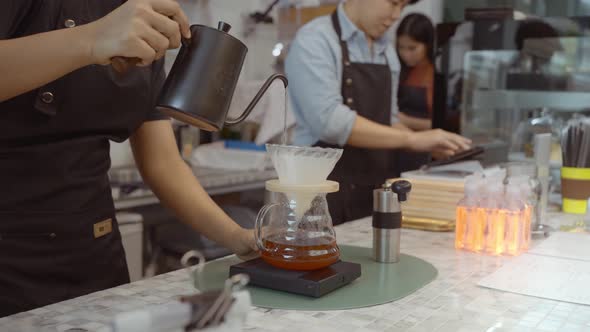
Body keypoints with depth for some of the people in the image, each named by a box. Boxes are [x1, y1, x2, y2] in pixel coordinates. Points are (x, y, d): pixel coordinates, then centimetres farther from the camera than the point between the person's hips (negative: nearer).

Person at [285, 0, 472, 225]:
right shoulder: (314, 40, -10)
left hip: (378, 188, 7)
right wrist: (411, 139, -21)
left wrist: (426, 143, 1)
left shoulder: (386, 50, 11)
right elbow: (330, 120, -23)